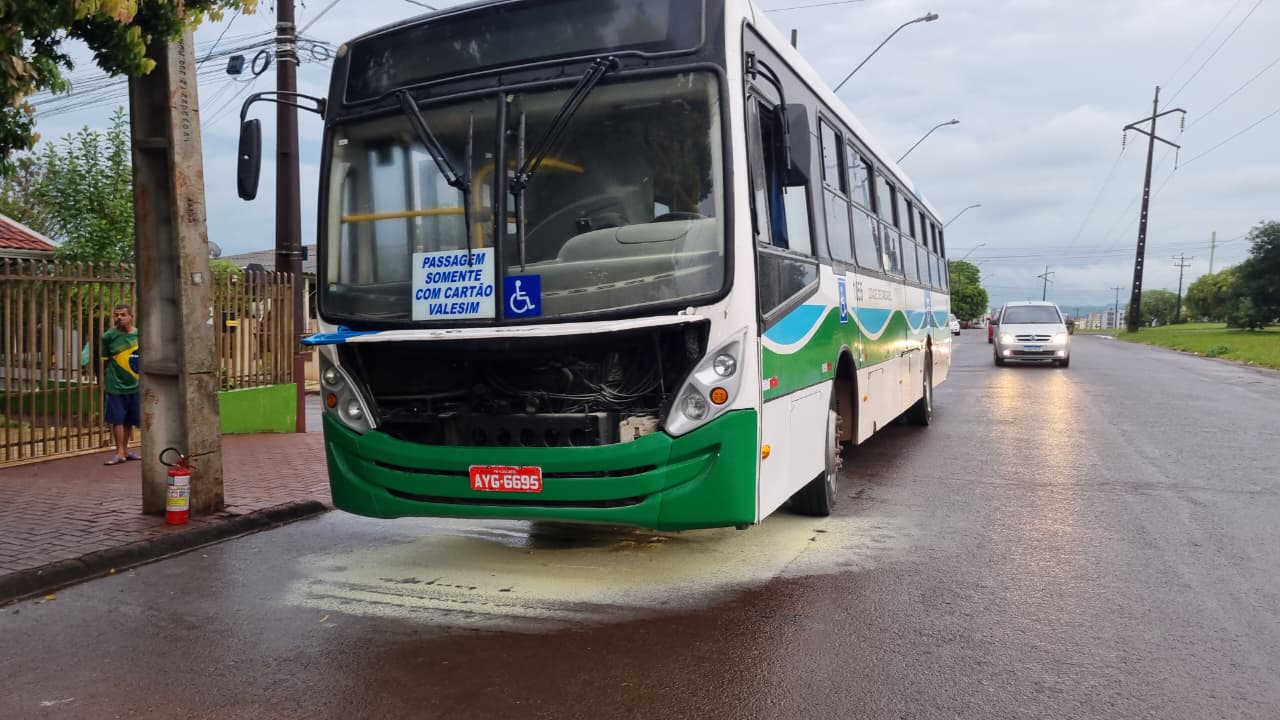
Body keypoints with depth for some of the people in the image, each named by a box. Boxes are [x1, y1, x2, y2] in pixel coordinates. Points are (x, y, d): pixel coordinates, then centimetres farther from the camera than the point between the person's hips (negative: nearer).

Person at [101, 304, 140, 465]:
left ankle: (125, 450, 24)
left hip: (135, 385, 3)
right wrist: (104, 382, 1)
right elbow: (103, 361, 2)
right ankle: (120, 452, 6)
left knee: (129, 420, 12)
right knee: (117, 420, -1)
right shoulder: (108, 336, -3)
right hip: (115, 386, -2)